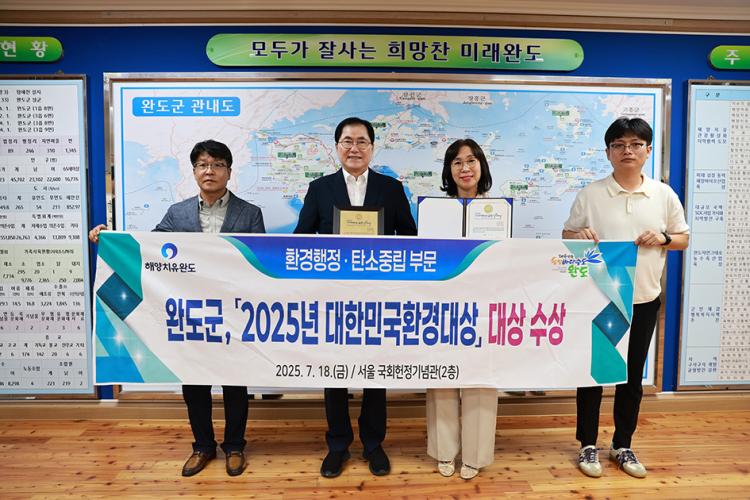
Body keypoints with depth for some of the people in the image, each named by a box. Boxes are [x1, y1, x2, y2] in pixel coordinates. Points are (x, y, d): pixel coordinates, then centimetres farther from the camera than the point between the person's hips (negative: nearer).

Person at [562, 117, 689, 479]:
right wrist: (580, 237, -19)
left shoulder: (664, 195, 3)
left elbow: (683, 239, 11)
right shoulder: (590, 194, -3)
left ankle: (622, 445, 31)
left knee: (632, 375, 13)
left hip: (643, 299, 2)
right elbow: (568, 236, 3)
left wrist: (664, 238, -10)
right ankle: (588, 445, 24)